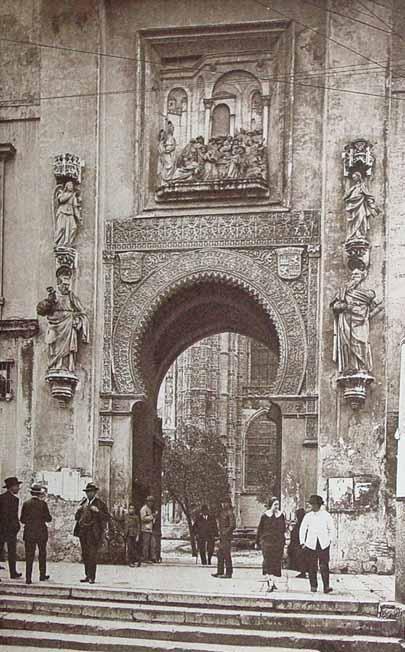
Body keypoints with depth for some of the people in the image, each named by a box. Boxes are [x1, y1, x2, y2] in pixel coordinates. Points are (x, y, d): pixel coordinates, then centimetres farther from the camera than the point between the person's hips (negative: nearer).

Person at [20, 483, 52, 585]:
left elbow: (22, 520, 2)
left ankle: (28, 578, -1)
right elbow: (48, 519, -6)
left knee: (29, 556, 3)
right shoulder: (42, 504, -9)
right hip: (41, 533, -1)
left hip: (29, 533, 1)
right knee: (42, 554, 15)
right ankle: (42, 575, 22)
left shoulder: (26, 504, -2)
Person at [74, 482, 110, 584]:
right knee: (85, 554, 10)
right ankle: (87, 575, 18)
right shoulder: (83, 502, 16)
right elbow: (77, 517, 21)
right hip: (83, 531, 6)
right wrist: (78, 510, 0)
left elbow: (107, 517, -6)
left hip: (93, 532, -6)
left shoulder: (100, 503, -1)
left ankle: (92, 577, -6)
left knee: (92, 555, -9)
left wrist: (98, 511, -19)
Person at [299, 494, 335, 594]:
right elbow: (302, 529, 10)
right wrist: (302, 543, 5)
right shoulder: (308, 516, 4)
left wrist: (330, 540, 4)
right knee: (312, 566, 2)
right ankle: (313, 586, 12)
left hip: (324, 544, -1)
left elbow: (331, 529, 12)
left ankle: (326, 587, -11)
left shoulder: (326, 515, 3)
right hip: (311, 544, 1)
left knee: (324, 566, -9)